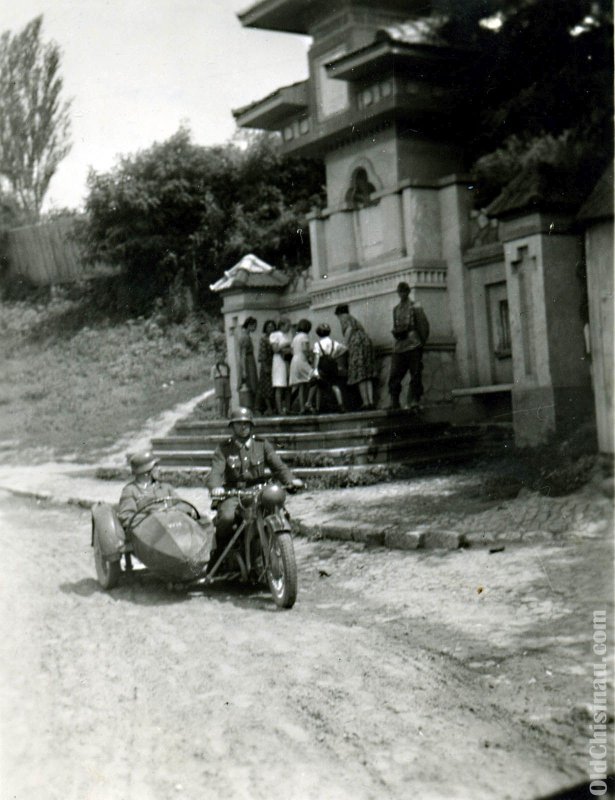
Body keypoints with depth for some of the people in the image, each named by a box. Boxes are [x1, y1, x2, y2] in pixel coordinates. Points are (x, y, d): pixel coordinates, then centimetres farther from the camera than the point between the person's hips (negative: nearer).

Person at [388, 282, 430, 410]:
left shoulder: (415, 307, 2)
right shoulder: (396, 309, 17)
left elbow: (424, 325, 1)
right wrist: (396, 332, 5)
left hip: (413, 345, -4)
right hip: (399, 346, 4)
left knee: (416, 375, -4)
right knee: (394, 375, -3)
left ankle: (415, 401, 0)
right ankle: (394, 402, 1)